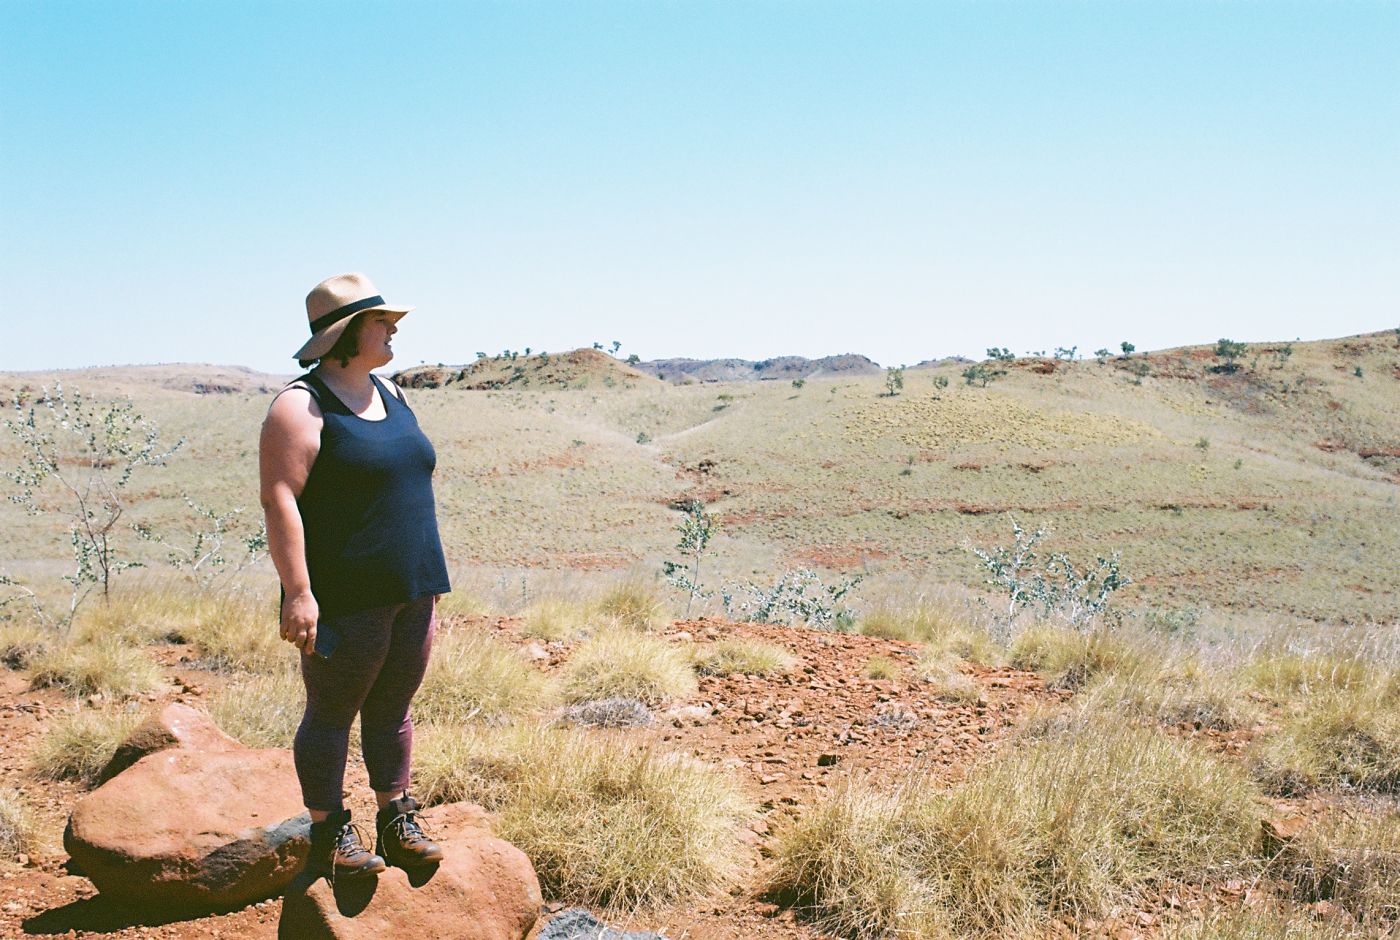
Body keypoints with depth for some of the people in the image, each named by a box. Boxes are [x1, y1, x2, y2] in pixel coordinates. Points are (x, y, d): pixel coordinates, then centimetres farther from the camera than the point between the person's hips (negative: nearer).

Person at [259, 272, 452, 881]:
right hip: (345, 599, -7)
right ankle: (328, 836, 16)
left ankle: (396, 821, 24)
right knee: (331, 714, 4)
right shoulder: (301, 406, -10)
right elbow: (279, 500, -17)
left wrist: (429, 581, 20)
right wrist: (298, 592, -23)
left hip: (411, 592, 7)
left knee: (393, 709, 14)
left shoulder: (389, 395, 15)